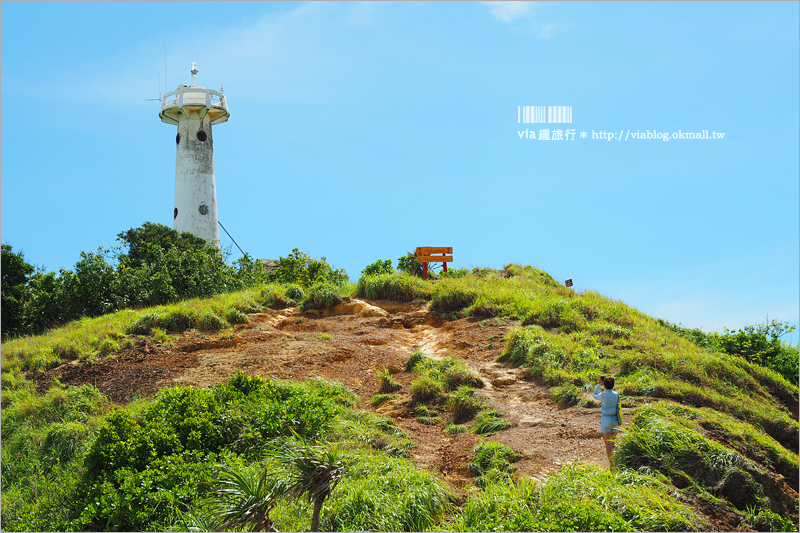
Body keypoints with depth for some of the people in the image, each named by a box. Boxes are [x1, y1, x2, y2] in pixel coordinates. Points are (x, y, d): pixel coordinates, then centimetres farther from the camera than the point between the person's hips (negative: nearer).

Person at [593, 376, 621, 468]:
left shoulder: (603, 395, -14)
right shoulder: (616, 394, -3)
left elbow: (595, 396, 8)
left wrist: (599, 385, 14)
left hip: (606, 421, -5)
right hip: (615, 420, 5)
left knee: (608, 443, -2)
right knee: (613, 442, 17)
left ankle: (611, 465, -7)